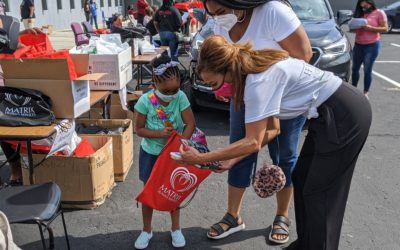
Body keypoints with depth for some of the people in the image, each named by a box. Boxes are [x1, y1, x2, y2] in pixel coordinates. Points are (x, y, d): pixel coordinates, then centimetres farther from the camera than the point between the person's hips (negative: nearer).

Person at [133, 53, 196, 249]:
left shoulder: (181, 97, -18)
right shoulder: (145, 101, -20)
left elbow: (190, 124, -17)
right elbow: (139, 129, -13)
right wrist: (159, 133, -28)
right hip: (151, 153, 0)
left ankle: (175, 229, 32)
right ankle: (146, 230, 31)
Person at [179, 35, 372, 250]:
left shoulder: (259, 81, -24)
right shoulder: (255, 68, 4)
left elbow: (253, 142, -22)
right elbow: (271, 129, 7)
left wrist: (201, 158, -17)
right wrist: (231, 160, 4)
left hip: (345, 116, -9)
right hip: (328, 113, 9)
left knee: (319, 193, 0)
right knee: (301, 181, 14)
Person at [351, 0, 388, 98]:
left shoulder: (379, 13, -2)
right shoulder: (360, 14, 16)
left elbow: (385, 29, -8)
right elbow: (355, 27, 22)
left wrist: (370, 28, -19)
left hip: (372, 46, -6)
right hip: (358, 45, 6)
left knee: (367, 70, -5)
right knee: (355, 68, 6)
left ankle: (366, 93, 3)